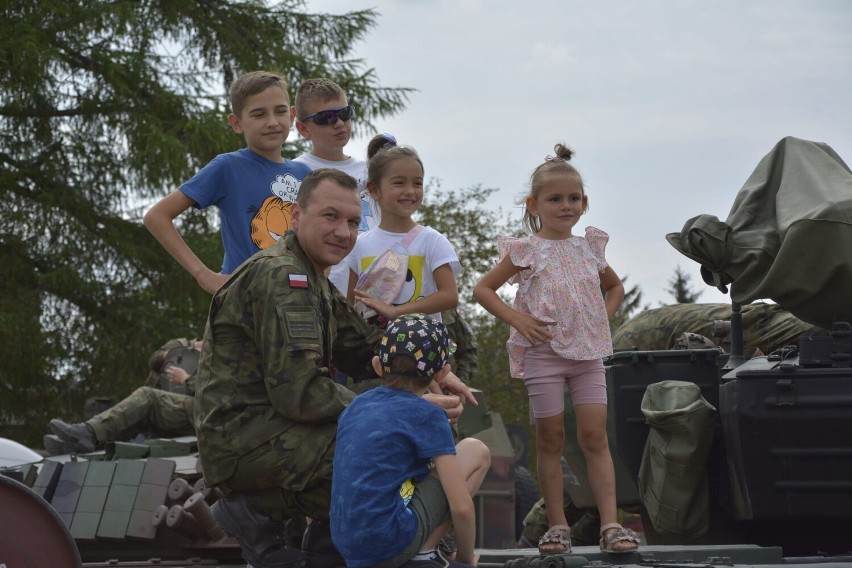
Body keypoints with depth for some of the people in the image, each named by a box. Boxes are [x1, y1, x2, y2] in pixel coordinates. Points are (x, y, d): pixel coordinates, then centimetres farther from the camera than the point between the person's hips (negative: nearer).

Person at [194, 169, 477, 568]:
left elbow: (363, 350, 17)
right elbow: (297, 392, -22)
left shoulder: (314, 280, 18)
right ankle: (263, 514, -7)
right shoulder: (281, 276, -15)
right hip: (245, 440, -10)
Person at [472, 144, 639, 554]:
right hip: (543, 353, -3)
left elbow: (615, 287, 28)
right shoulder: (527, 251, -1)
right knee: (550, 439, 2)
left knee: (595, 436, -3)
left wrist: (603, 318, 10)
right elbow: (482, 289, 0)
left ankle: (610, 524, -6)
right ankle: (557, 526, 8)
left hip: (589, 352, 3)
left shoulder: (589, 248, 11)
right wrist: (516, 319, -10)